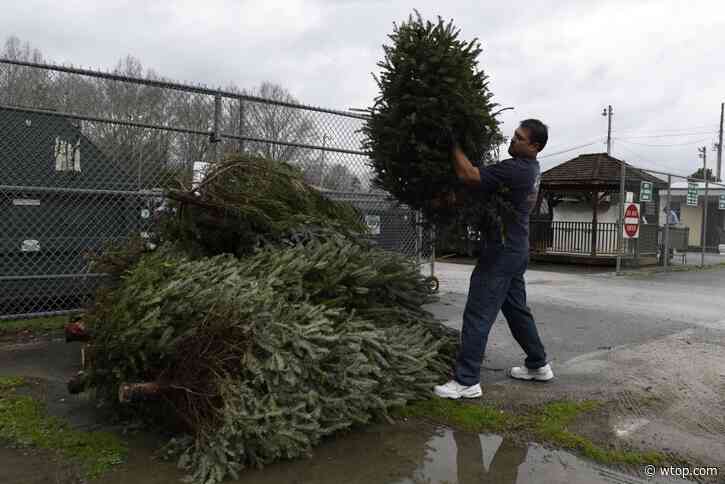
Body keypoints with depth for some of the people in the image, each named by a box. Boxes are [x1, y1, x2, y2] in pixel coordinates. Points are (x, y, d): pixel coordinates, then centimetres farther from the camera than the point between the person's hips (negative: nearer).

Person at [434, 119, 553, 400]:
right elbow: (482, 178, 16)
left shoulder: (515, 169, -19)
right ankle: (538, 365, 33)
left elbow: (468, 176, -26)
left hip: (502, 252, -10)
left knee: (478, 315, -7)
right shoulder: (529, 169, 13)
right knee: (517, 310, 21)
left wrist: (453, 144, -15)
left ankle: (467, 381, -2)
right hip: (514, 250, 10)